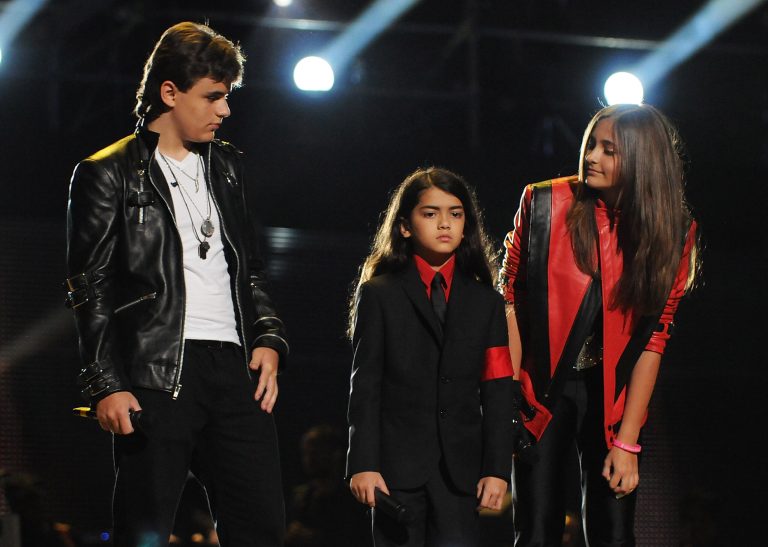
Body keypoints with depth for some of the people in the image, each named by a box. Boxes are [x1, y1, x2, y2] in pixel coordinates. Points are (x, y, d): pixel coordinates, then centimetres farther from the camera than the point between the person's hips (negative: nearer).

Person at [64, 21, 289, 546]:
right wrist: (106, 385, -10)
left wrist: (269, 338, 8)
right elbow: (91, 291, -2)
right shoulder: (108, 174, 2)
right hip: (157, 375, -5)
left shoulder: (226, 167, 20)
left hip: (236, 368, 6)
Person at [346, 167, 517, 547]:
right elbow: (364, 387, 1)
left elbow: (497, 392, 9)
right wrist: (363, 464, -8)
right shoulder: (378, 294, 7)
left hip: (460, 470, 2)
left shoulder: (486, 302, 14)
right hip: (398, 466, -2)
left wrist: (497, 468, 0)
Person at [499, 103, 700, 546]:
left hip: (613, 396, 1)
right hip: (543, 389, -1)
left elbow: (654, 338, -4)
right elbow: (510, 299, -3)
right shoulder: (544, 204, -6)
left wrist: (627, 442, -8)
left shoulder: (673, 232, -3)